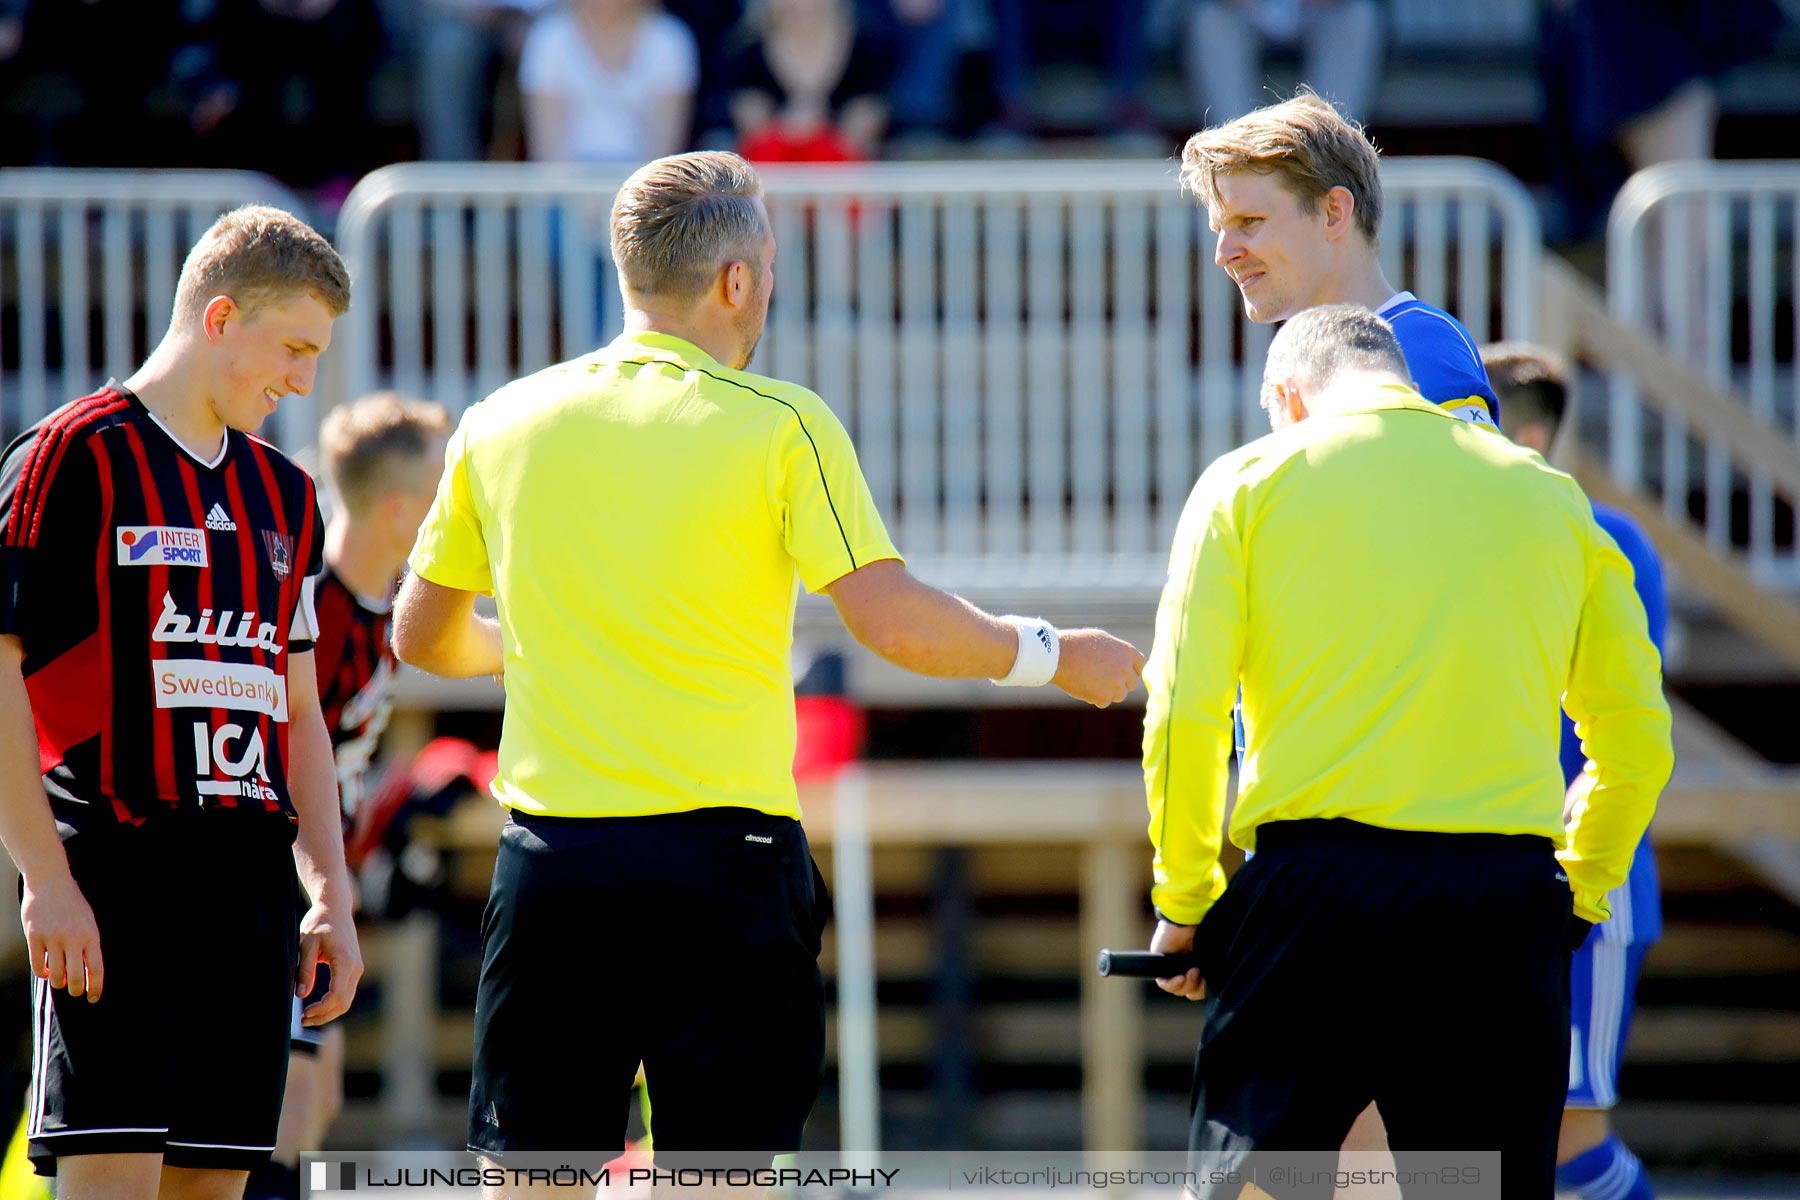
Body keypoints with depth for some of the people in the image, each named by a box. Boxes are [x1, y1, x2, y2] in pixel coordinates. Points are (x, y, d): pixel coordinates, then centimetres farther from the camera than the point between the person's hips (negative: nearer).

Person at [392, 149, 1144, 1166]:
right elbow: (898, 626, -12)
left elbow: (423, 637, 16)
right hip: (723, 852, -3)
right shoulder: (780, 425, -6)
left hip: (551, 854, 3)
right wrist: (1053, 657, 4)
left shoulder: (500, 425, 6)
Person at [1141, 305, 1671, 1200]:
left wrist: (1182, 905, 8)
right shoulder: (1550, 496, 16)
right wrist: (1577, 901, 24)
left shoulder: (1249, 481, 7)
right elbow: (1637, 735, 15)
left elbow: (1185, 714, -1)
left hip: (1312, 890, -2)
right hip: (1508, 905, 2)